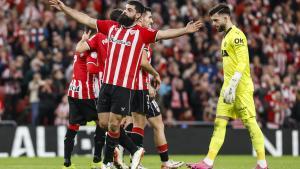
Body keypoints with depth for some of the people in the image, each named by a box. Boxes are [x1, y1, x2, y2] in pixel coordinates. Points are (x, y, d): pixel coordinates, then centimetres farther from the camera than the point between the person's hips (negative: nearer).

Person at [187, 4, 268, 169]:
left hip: (241, 86, -10)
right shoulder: (226, 36, 19)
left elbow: (242, 63, -19)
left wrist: (232, 86, -24)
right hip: (229, 87, 10)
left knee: (250, 122, -7)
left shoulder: (236, 35, -11)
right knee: (219, 123, 4)